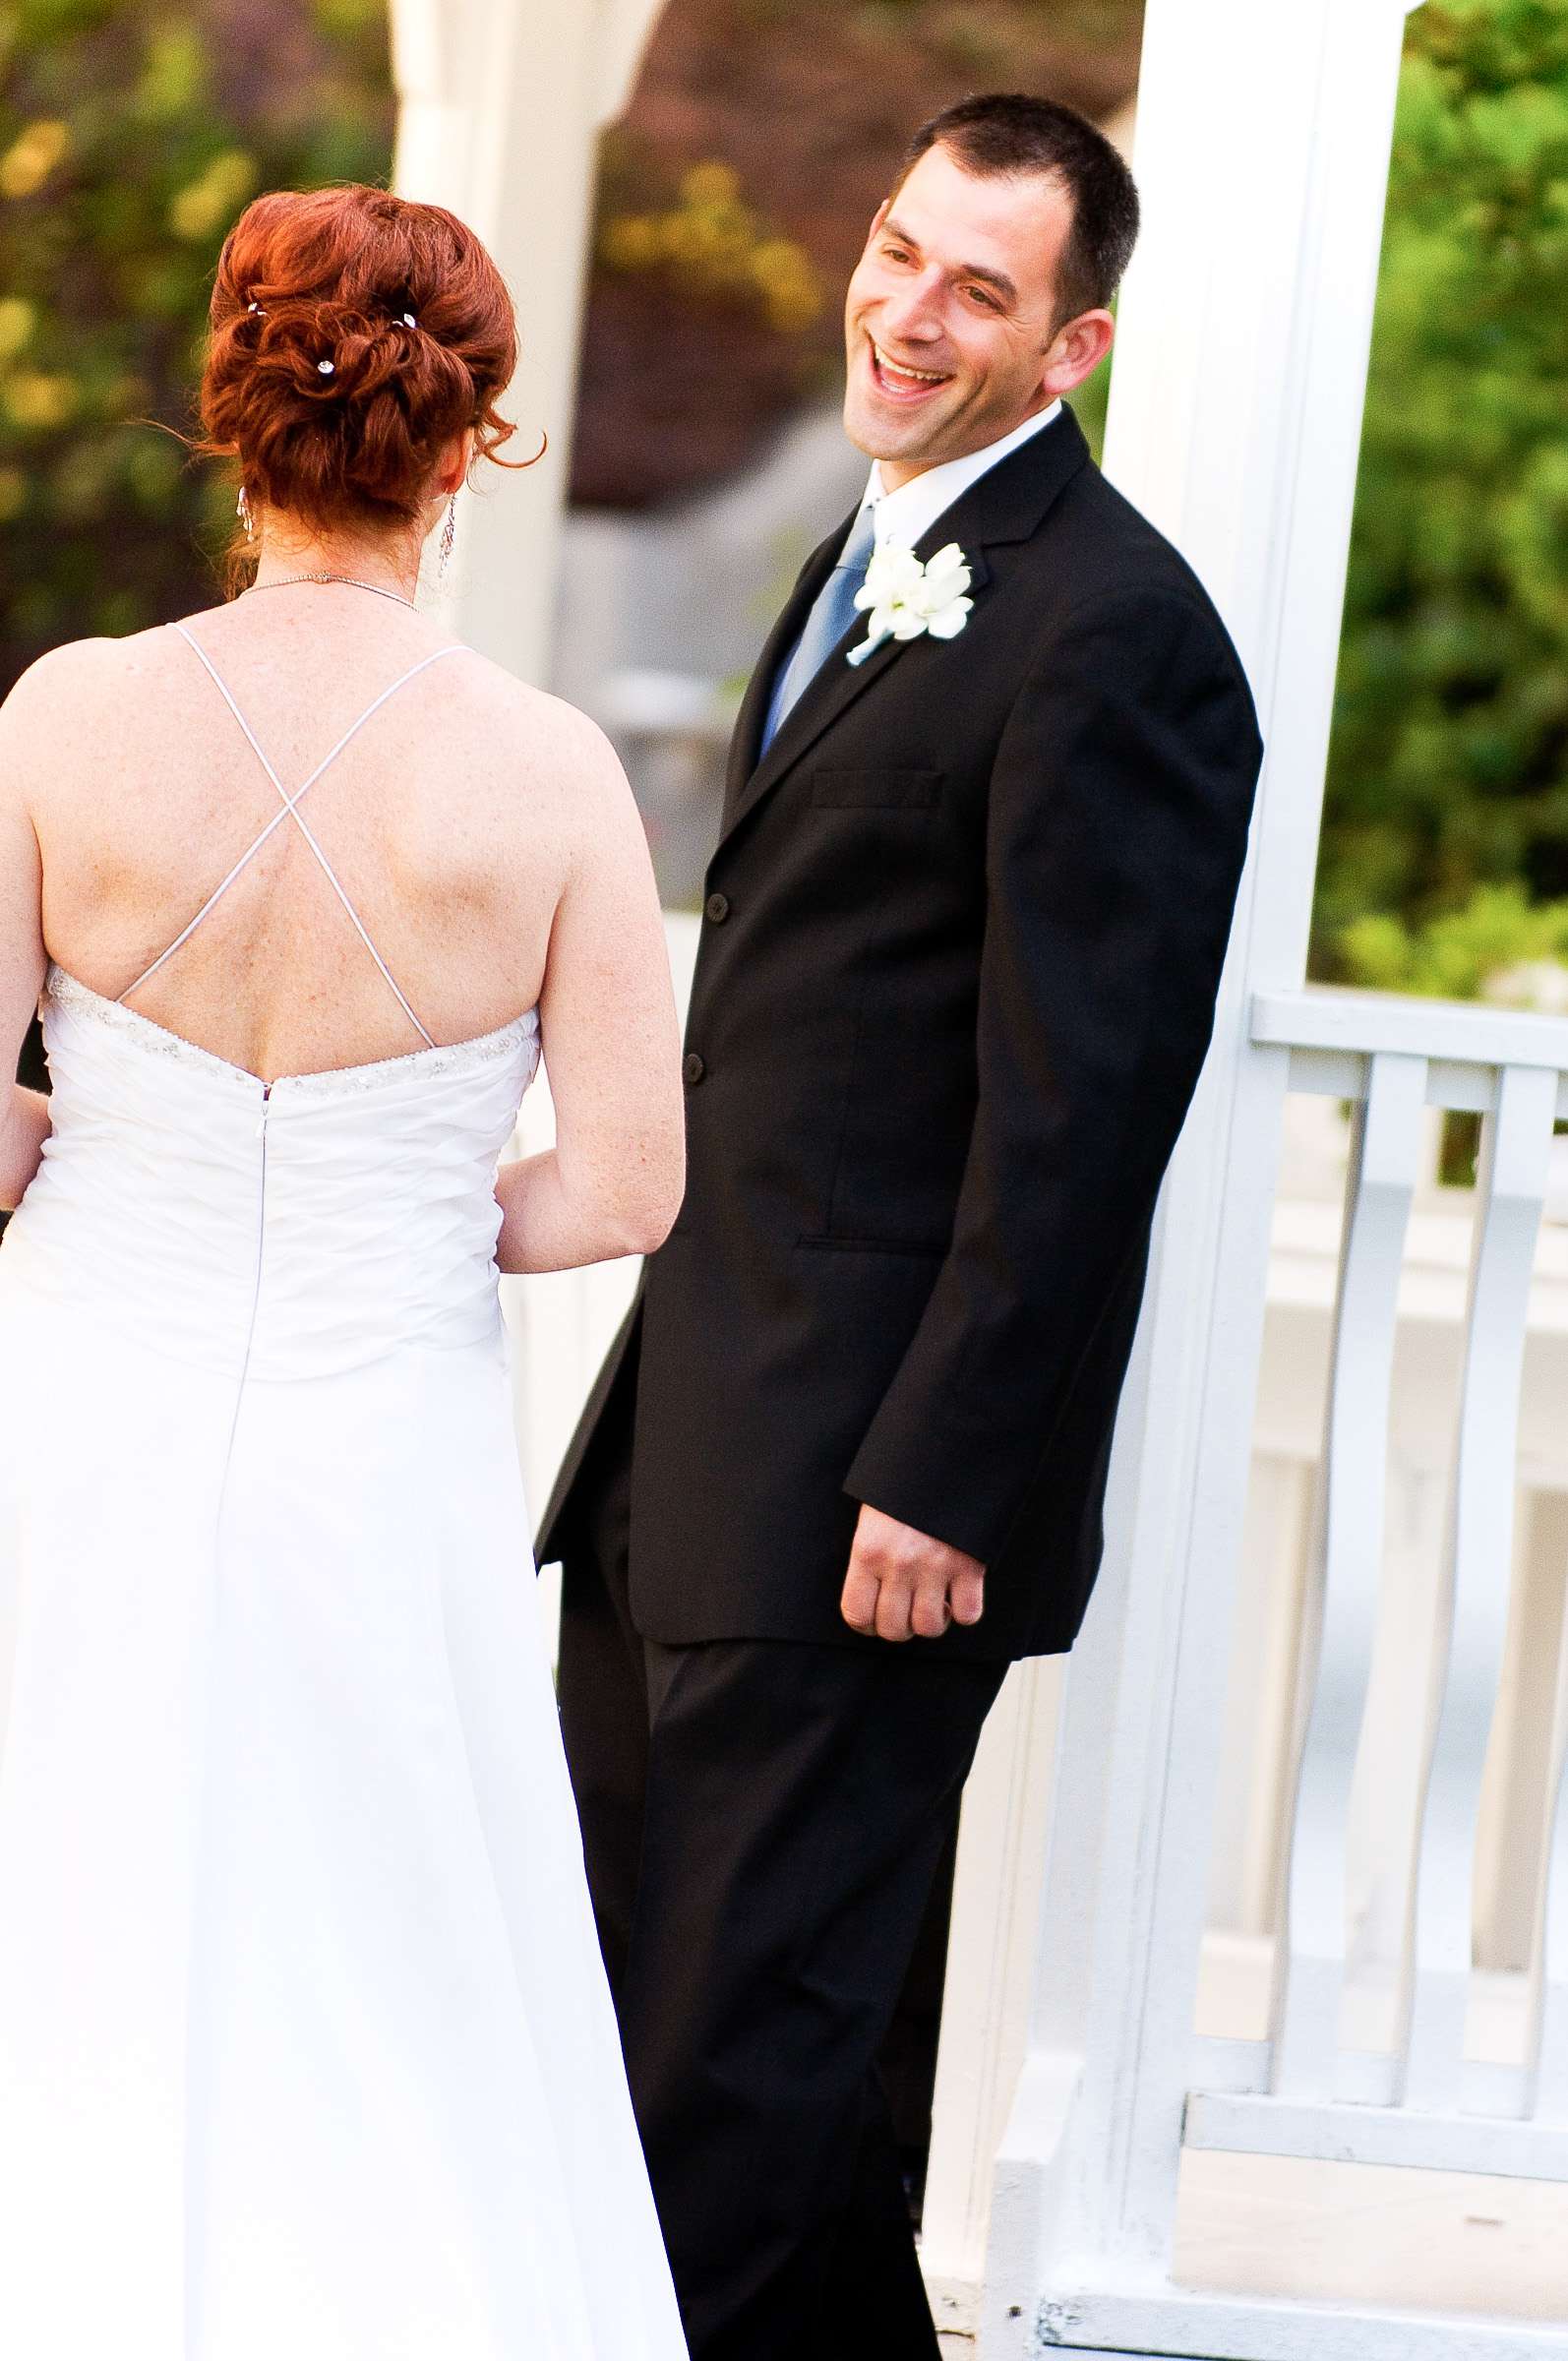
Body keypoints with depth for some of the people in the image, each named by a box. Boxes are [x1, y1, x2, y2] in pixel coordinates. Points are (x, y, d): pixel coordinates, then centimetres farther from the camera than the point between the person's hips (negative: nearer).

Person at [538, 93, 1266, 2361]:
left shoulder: (1114, 630, -15)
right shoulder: (885, 555, 16)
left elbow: (1082, 1107, -18)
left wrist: (939, 1478, -20)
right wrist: (673, 1375, 17)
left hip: (867, 1485, -10)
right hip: (688, 1446, 10)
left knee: (733, 2048, -3)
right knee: (623, 1987, 15)